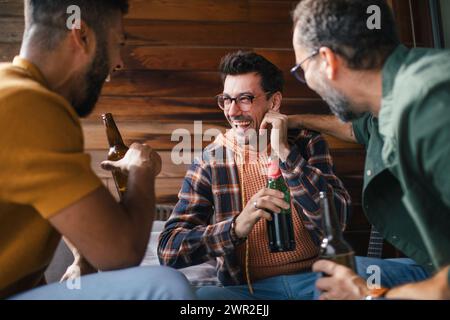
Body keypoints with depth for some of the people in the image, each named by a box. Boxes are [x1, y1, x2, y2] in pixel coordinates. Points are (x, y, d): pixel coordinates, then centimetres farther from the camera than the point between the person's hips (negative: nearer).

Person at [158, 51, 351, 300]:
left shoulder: (307, 144, 3)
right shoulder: (209, 162, -2)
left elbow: (336, 219, -11)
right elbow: (169, 250, -10)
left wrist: (285, 153, -16)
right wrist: (237, 226, -27)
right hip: (248, 288, 0)